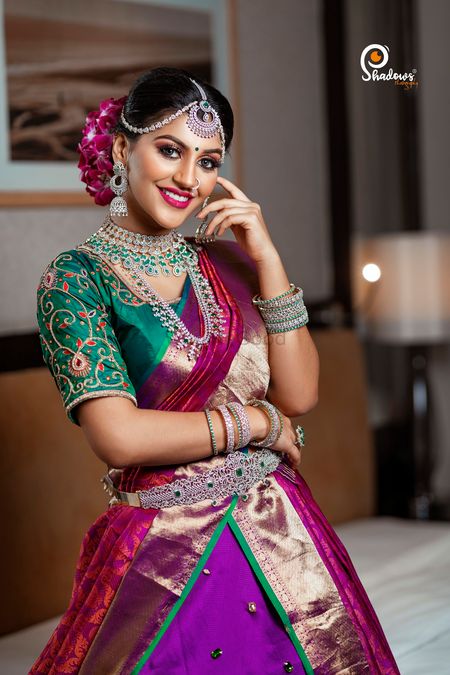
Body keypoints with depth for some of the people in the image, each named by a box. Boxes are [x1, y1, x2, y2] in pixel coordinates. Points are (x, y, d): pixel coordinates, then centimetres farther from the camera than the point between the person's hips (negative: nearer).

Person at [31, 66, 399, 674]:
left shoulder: (226, 261, 6)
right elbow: (119, 436, -18)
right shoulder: (77, 278, -8)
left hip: (281, 538, 5)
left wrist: (267, 259, -7)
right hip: (165, 558, -4)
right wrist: (257, 423, -9)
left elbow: (299, 395, 0)